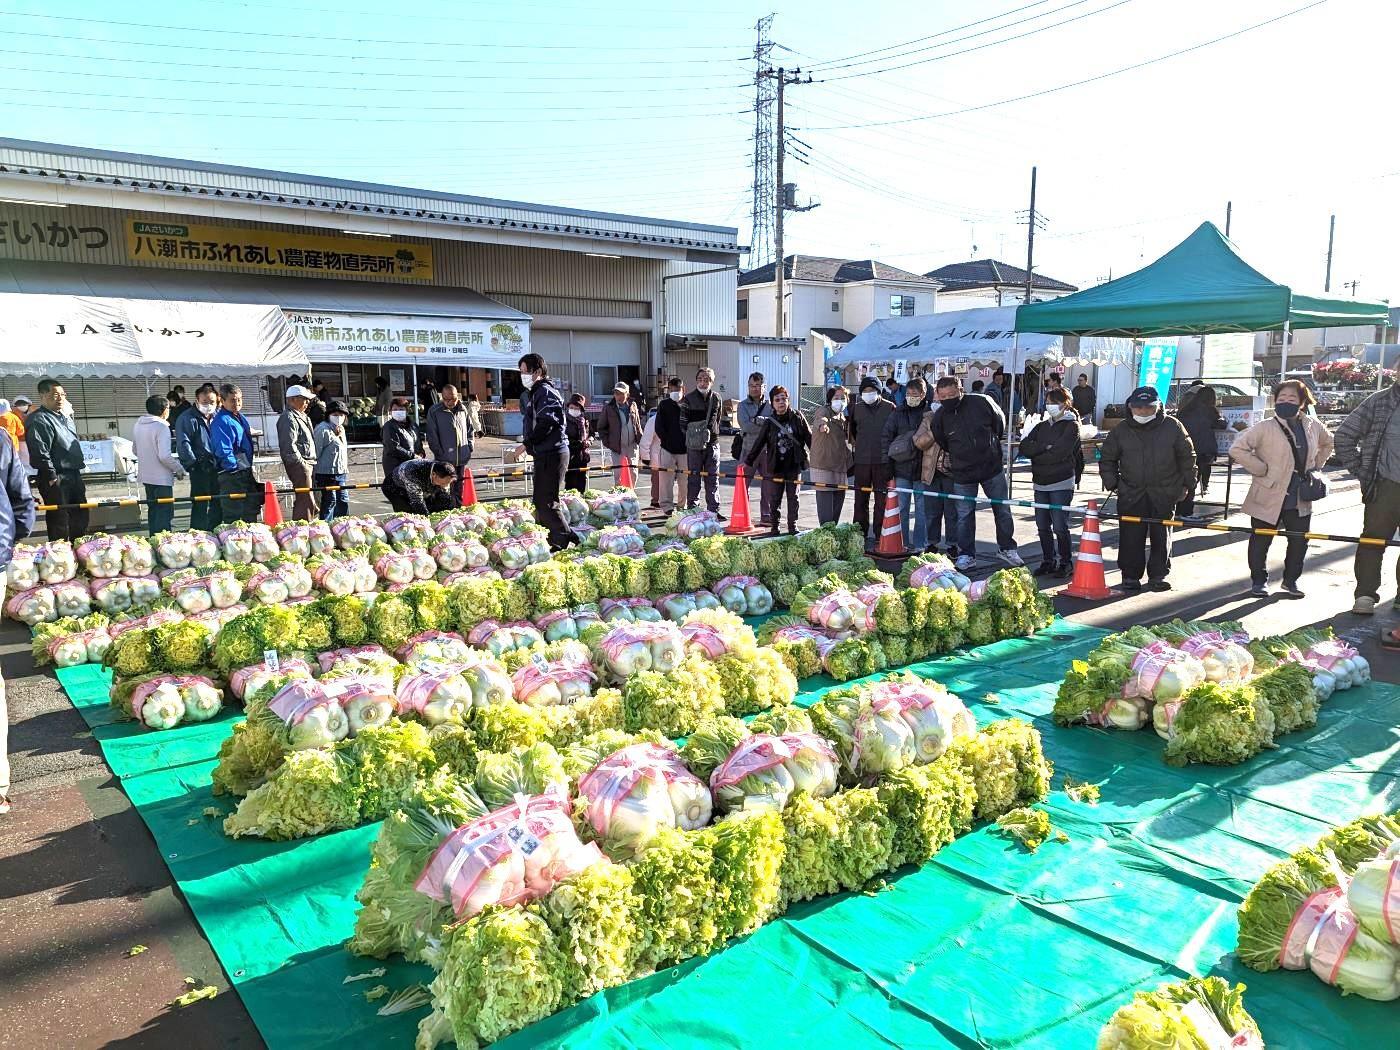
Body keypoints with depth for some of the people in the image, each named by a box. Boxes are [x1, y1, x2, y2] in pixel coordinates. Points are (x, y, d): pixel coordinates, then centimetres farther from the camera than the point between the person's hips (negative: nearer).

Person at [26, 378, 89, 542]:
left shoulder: (65, 416, 15)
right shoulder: (38, 420, -15)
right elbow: (40, 452, -22)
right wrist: (52, 477, -21)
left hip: (74, 475, 9)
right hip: (56, 479, -9)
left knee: (80, 516, 17)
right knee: (59, 522, -2)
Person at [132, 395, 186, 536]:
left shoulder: (138, 425, 7)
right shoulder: (162, 427, -19)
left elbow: (135, 449, 18)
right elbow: (165, 456, -24)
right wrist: (179, 469, -10)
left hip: (146, 476, 8)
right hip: (161, 478, -8)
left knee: (153, 511, 18)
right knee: (164, 513, -2)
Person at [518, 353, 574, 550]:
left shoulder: (545, 392, -12)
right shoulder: (531, 394, 20)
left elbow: (545, 425, -22)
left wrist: (527, 444, -17)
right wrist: (527, 442, 11)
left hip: (552, 454, -11)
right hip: (543, 454, 11)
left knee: (546, 502, -11)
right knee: (540, 501, 15)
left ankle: (565, 539, -4)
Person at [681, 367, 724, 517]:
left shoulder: (716, 398, 9)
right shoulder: (688, 399, -1)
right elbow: (683, 422, -1)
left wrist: (713, 435, 12)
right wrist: (692, 437, -4)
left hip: (712, 443, 3)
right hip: (694, 445, -3)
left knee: (713, 477, 4)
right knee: (694, 477, 0)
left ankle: (714, 510, 8)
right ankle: (692, 509, 7)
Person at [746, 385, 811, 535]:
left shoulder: (797, 417, 0)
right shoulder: (769, 422, -1)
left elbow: (809, 437, 5)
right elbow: (759, 443, 2)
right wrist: (748, 461, 1)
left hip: (794, 465, 0)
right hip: (776, 466, 0)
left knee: (793, 496, 8)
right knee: (774, 498, 3)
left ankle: (793, 525, 17)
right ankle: (774, 526, 13)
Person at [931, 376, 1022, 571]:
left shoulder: (982, 402, -13)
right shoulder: (940, 416, -10)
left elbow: (1000, 423, 6)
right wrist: (959, 456, 10)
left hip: (992, 468, 0)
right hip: (962, 474, 0)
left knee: (1003, 511, 10)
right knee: (964, 516, 5)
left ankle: (1007, 548, 26)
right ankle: (966, 555, 18)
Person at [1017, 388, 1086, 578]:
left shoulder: (1071, 426, -2)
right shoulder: (1041, 426, 15)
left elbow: (1059, 452, -17)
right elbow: (1024, 448, 1)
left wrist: (1036, 454, -6)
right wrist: (1045, 447, -13)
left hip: (1061, 484, -6)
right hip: (1041, 484, 6)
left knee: (1060, 527, -6)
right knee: (1043, 526, 8)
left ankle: (1066, 563, 5)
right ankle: (1048, 561, 19)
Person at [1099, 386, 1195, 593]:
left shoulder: (1172, 426, 0)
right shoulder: (1121, 430, 2)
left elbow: (1187, 456, 9)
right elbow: (1107, 458, 13)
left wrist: (1186, 483, 8)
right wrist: (1111, 483, 7)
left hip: (1165, 493, 0)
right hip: (1131, 494, 0)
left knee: (1161, 536, 8)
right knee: (1131, 537, 0)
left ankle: (1158, 576, 19)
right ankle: (1130, 576, 10)